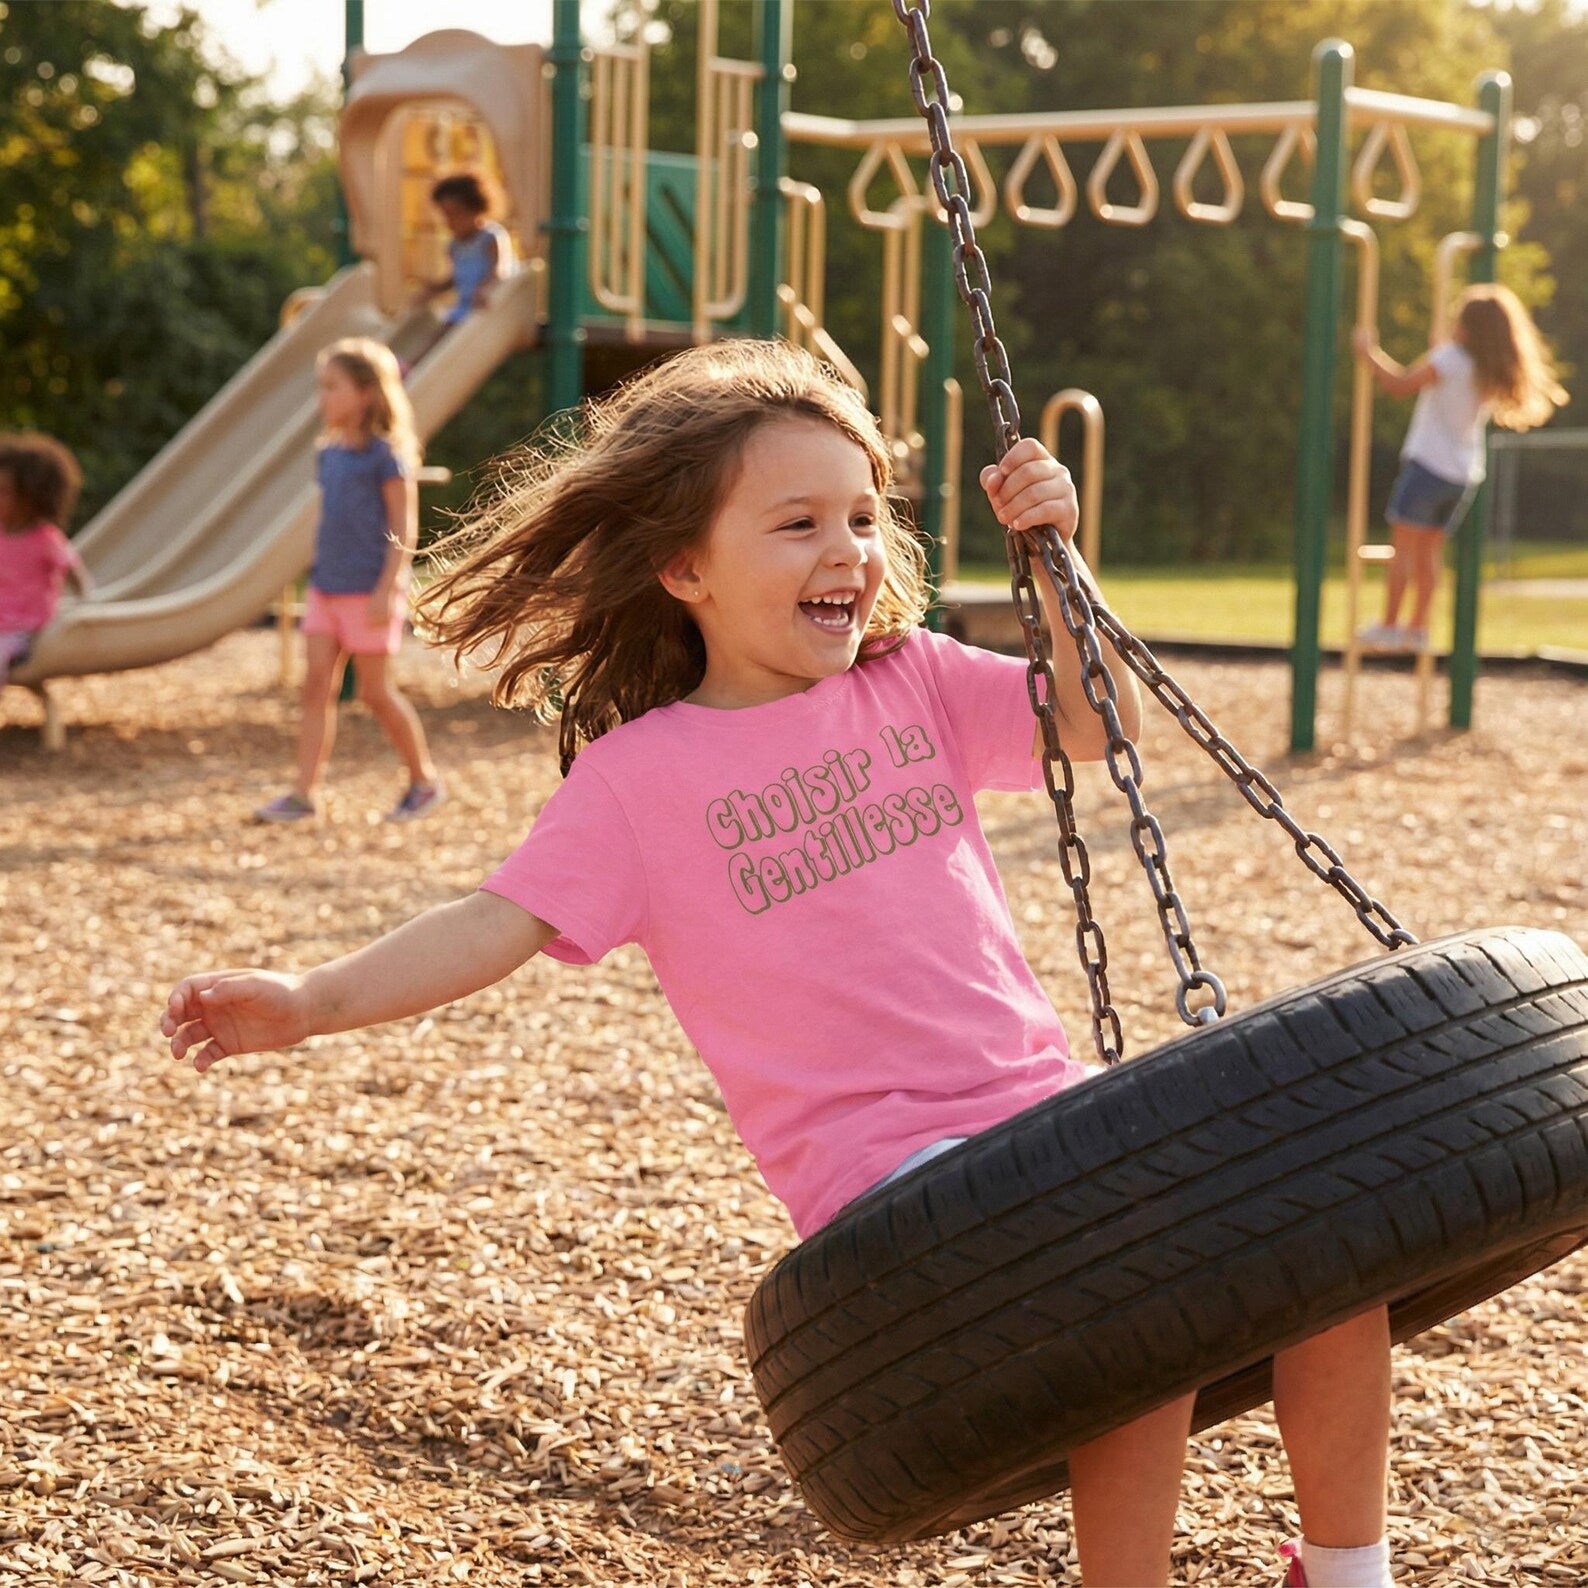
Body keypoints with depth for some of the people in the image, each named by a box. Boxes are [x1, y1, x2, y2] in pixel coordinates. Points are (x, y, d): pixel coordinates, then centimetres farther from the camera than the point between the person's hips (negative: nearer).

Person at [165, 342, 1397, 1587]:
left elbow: (1103, 726, 7)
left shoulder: (915, 681, 12)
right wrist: (313, 998, -21)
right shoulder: (639, 778, -1)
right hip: (887, 1170, -5)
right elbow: (498, 924, -7)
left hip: (1049, 1110, 5)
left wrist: (1054, 557, -6)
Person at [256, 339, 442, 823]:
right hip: (327, 587, 7)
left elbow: (404, 529, -13)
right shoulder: (329, 453, 11)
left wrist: (386, 588, -19)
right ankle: (305, 793, -1)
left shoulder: (386, 454, -10)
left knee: (376, 692, 0)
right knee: (317, 686, 0)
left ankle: (424, 780, 17)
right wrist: (318, 575, 18)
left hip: (369, 592, -7)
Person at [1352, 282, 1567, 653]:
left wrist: (1368, 351, -3)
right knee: (1428, 551, 14)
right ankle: (1417, 628, 15)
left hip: (1428, 465, -7)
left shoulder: (1452, 357, -16)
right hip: (1465, 473, 7)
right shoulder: (1495, 371, 6)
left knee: (1404, 545, -3)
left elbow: (1398, 385, -15)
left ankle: (1388, 626, -4)